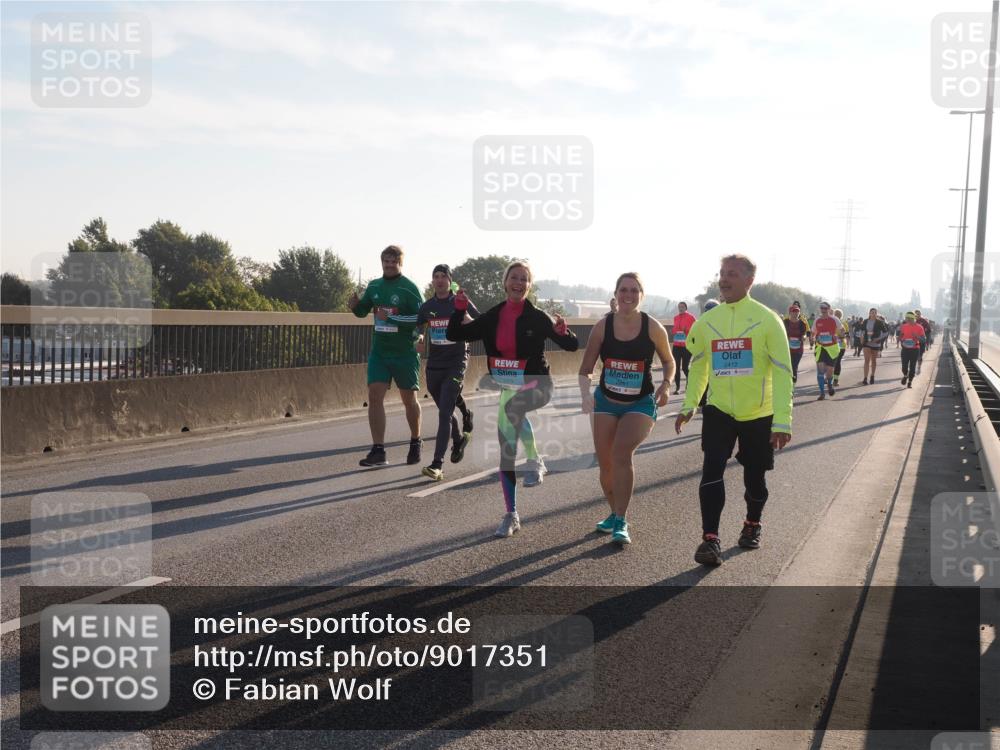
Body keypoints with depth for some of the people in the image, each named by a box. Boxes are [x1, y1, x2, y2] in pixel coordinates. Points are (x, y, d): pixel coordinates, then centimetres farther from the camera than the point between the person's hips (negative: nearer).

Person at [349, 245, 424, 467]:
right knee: (375, 396, -8)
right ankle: (378, 450, -7)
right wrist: (355, 305, -5)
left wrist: (391, 318, -25)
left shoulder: (409, 288, -10)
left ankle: (415, 444, 31)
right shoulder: (374, 286, 7)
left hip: (405, 354, -4)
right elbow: (363, 311, 19)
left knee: (409, 400, 9)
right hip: (379, 351, 4)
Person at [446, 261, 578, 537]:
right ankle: (511, 516, 15)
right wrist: (459, 309, -10)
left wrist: (562, 333, -26)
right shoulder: (492, 318, 1)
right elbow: (455, 335, 5)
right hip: (508, 388, 4)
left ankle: (535, 460, -19)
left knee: (510, 405, -39)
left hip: (537, 385, -4)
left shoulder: (537, 318, -9)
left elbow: (572, 346, -6)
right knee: (506, 451, 4)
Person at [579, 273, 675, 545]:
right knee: (605, 462, 6)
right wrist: (586, 394, -20)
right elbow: (585, 369, -2)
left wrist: (666, 384, -11)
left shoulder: (653, 327, -9)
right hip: (606, 401, 3)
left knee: (622, 453, -24)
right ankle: (615, 513, 31)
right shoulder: (603, 326, -6)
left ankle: (621, 522, -16)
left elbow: (668, 361, 8)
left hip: (641, 403, -3)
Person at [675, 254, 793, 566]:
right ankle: (710, 539, -12)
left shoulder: (767, 320, -11)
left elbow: (782, 373, -12)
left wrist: (782, 421, -17)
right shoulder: (707, 322, 1)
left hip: (759, 415, -2)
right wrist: (689, 405, 7)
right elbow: (698, 365, 14)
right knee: (711, 470, -15)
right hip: (718, 411, 2)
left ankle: (752, 526, 38)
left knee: (755, 477, 11)